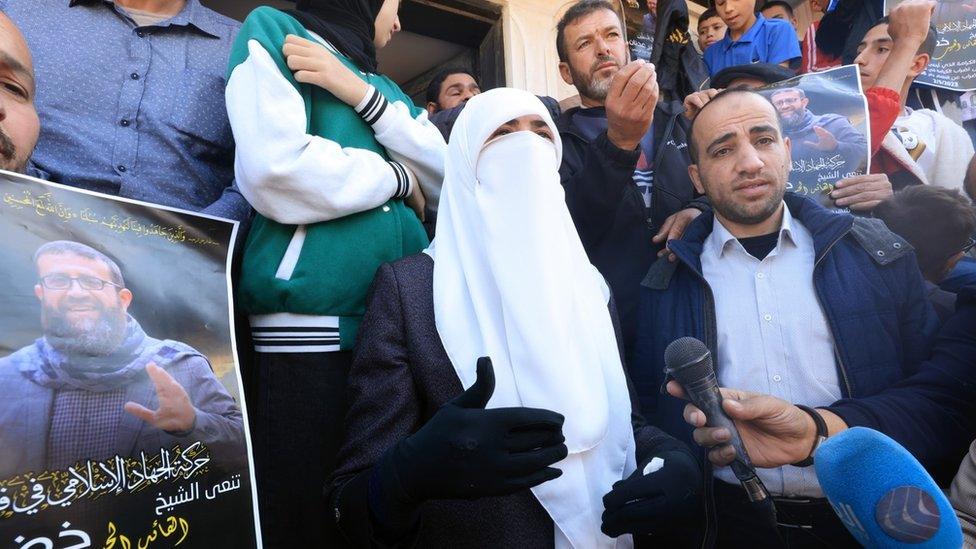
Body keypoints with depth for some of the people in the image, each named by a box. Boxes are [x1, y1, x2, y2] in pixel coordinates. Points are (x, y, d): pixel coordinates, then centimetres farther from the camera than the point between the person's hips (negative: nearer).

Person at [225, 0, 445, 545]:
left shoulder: (384, 86, 23)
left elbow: (449, 175, 7)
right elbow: (275, 170, -14)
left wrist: (362, 93, -1)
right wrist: (398, 179, -1)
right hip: (311, 323, -7)